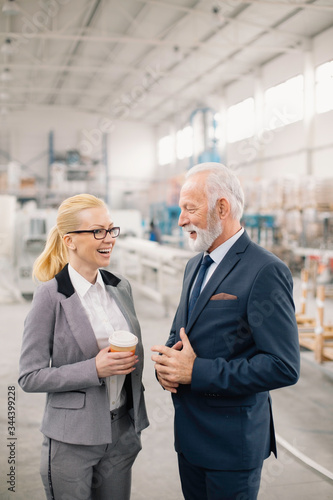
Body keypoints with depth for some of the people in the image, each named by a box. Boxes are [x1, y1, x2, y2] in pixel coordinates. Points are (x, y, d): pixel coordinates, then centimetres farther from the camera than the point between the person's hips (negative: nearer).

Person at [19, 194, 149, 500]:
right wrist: (94, 369, -21)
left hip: (123, 430, 5)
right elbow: (30, 377, -14)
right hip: (73, 440, -5)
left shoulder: (121, 287, 3)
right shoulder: (51, 296, -14)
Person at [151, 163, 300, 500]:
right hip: (189, 432, 8)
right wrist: (166, 360, -5)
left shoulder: (265, 272, -20)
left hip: (232, 440, -7)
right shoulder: (195, 265, 8)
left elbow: (284, 366, -25)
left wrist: (197, 372, -24)